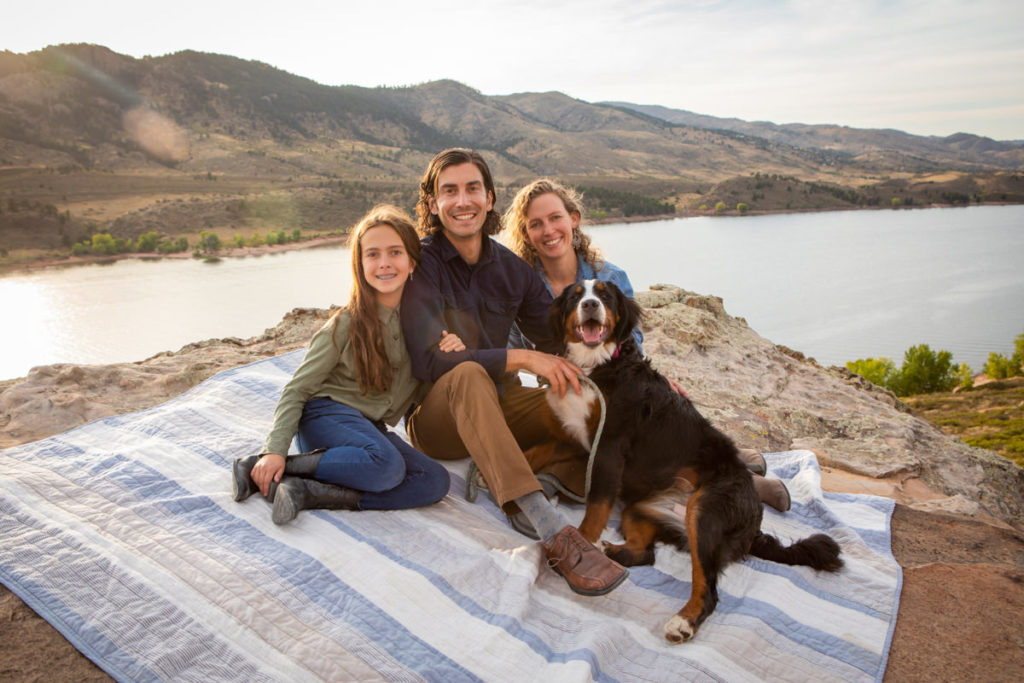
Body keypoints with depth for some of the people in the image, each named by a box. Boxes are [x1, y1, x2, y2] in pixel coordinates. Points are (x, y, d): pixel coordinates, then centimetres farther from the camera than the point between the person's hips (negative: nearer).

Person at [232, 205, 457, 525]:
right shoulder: (346, 325, -9)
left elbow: (420, 392, 13)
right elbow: (296, 390, -4)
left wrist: (450, 356, -6)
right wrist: (275, 451, -15)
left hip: (372, 428, 6)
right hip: (327, 414, -5)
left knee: (435, 480, -21)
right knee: (387, 465, -35)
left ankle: (309, 492, -25)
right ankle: (261, 468, -22)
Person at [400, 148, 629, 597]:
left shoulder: (513, 269, 5)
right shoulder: (421, 265, -10)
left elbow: (560, 346, 7)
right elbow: (428, 360, -22)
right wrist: (519, 357, -28)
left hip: (497, 408, 5)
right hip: (437, 417, -5)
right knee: (469, 375, -39)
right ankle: (554, 532, -47)